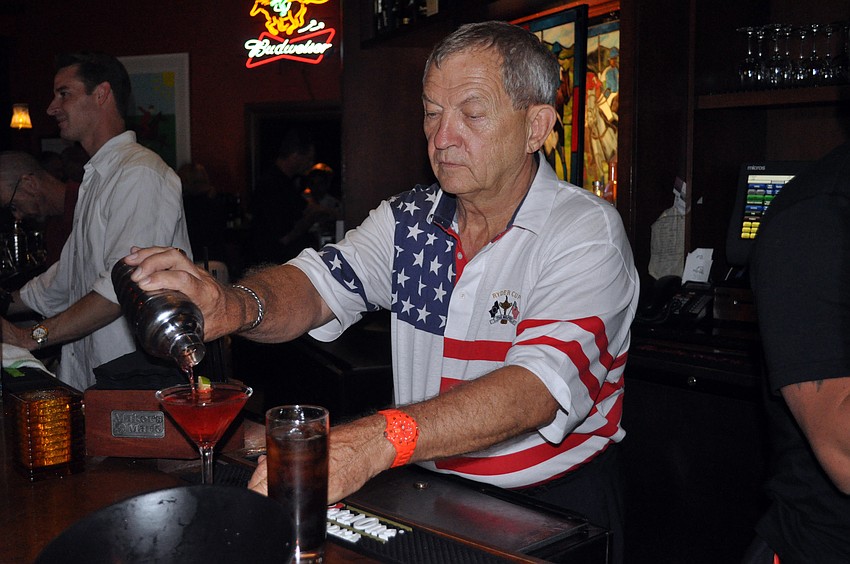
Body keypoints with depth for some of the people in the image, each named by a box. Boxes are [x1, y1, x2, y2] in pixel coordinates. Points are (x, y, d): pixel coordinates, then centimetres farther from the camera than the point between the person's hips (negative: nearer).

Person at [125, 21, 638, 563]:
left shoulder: (586, 232, -14)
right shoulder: (409, 219, 3)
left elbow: (541, 383, -28)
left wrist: (376, 440, -43)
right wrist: (234, 306, -31)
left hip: (556, 504, -2)